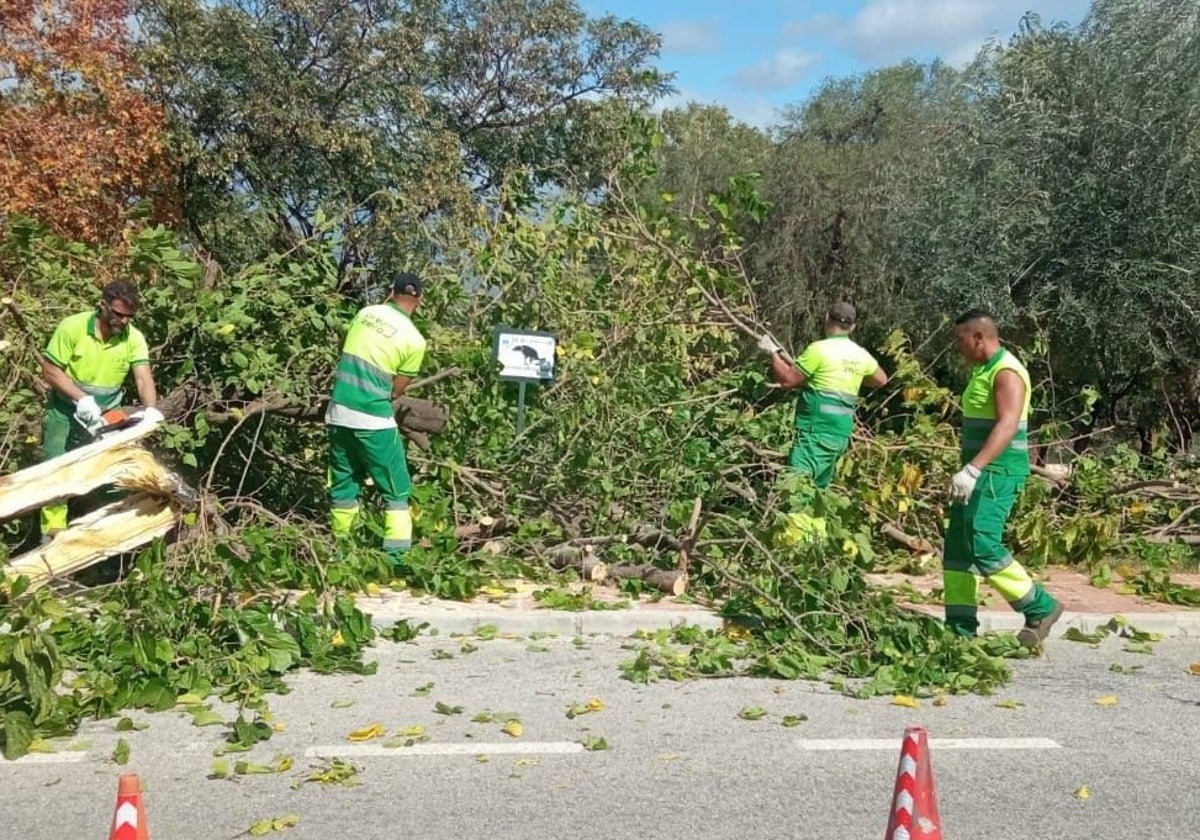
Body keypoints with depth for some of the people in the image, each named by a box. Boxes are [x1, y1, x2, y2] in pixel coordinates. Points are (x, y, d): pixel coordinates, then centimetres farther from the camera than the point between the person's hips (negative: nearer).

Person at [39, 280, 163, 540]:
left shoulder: (134, 338, -14)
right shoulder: (72, 327, -20)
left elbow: (143, 378, -23)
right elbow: (50, 371, -16)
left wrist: (151, 410, -42)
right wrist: (82, 399, -27)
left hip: (107, 413, 2)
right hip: (66, 409, -2)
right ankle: (53, 531, 4)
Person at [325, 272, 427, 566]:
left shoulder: (366, 312, 5)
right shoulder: (414, 339, -7)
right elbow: (396, 390, 0)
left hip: (338, 414, 5)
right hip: (374, 420, -5)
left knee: (343, 486, 17)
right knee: (396, 492, 5)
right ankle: (398, 557, -2)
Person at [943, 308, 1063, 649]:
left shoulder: (1006, 372, -14)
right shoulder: (982, 370, 17)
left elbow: (1007, 426, -26)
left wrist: (972, 469, -35)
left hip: (999, 471, -10)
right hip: (981, 470, 10)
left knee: (982, 546, -15)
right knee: (957, 548, 7)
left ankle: (1040, 608, 1)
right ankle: (960, 628, 10)